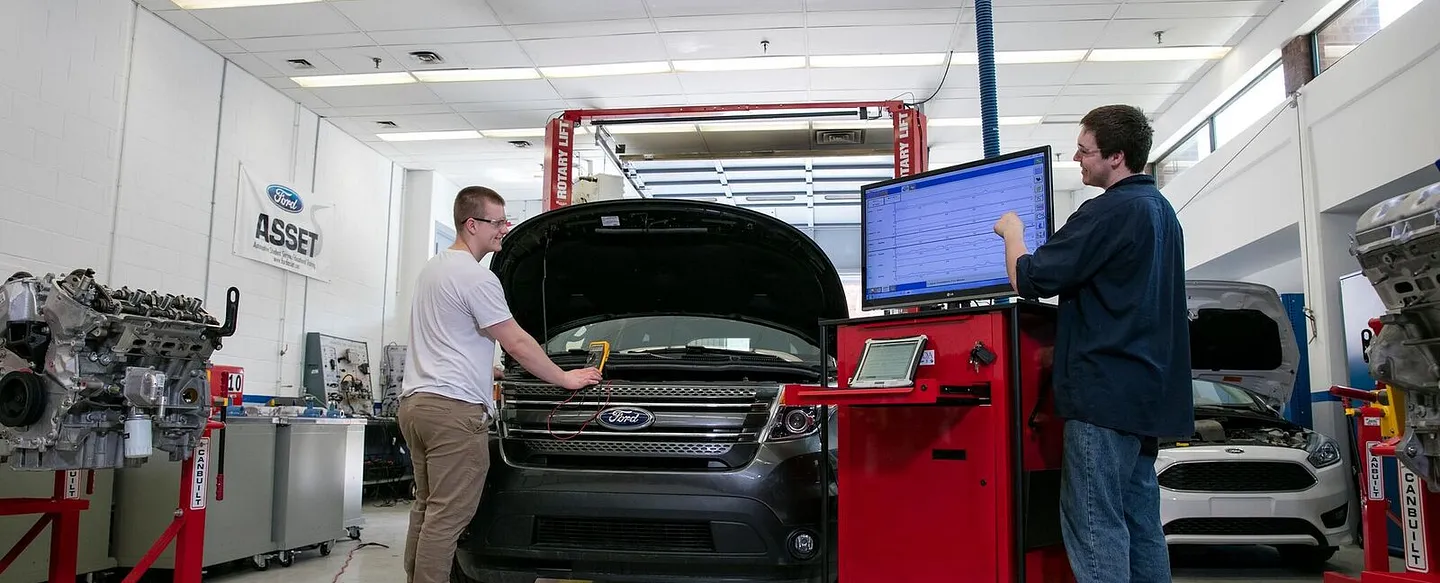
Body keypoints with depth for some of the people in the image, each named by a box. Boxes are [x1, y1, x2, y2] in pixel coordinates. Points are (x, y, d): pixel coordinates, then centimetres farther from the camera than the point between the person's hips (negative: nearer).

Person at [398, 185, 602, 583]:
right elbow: (517, 344, -11)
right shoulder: (475, 277, -12)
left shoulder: (434, 267, 20)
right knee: (447, 516, -7)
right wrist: (564, 378, 1)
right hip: (454, 409, -10)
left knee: (427, 508, 16)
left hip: (416, 401, 11)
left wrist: (483, 370, 38)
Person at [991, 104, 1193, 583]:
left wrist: (1012, 231, 3)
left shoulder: (1110, 211, -15)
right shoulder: (1161, 209, 17)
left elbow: (1028, 280, -14)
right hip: (1149, 392, 10)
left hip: (1106, 390, -10)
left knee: (1093, 523, -6)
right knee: (1139, 521, 13)